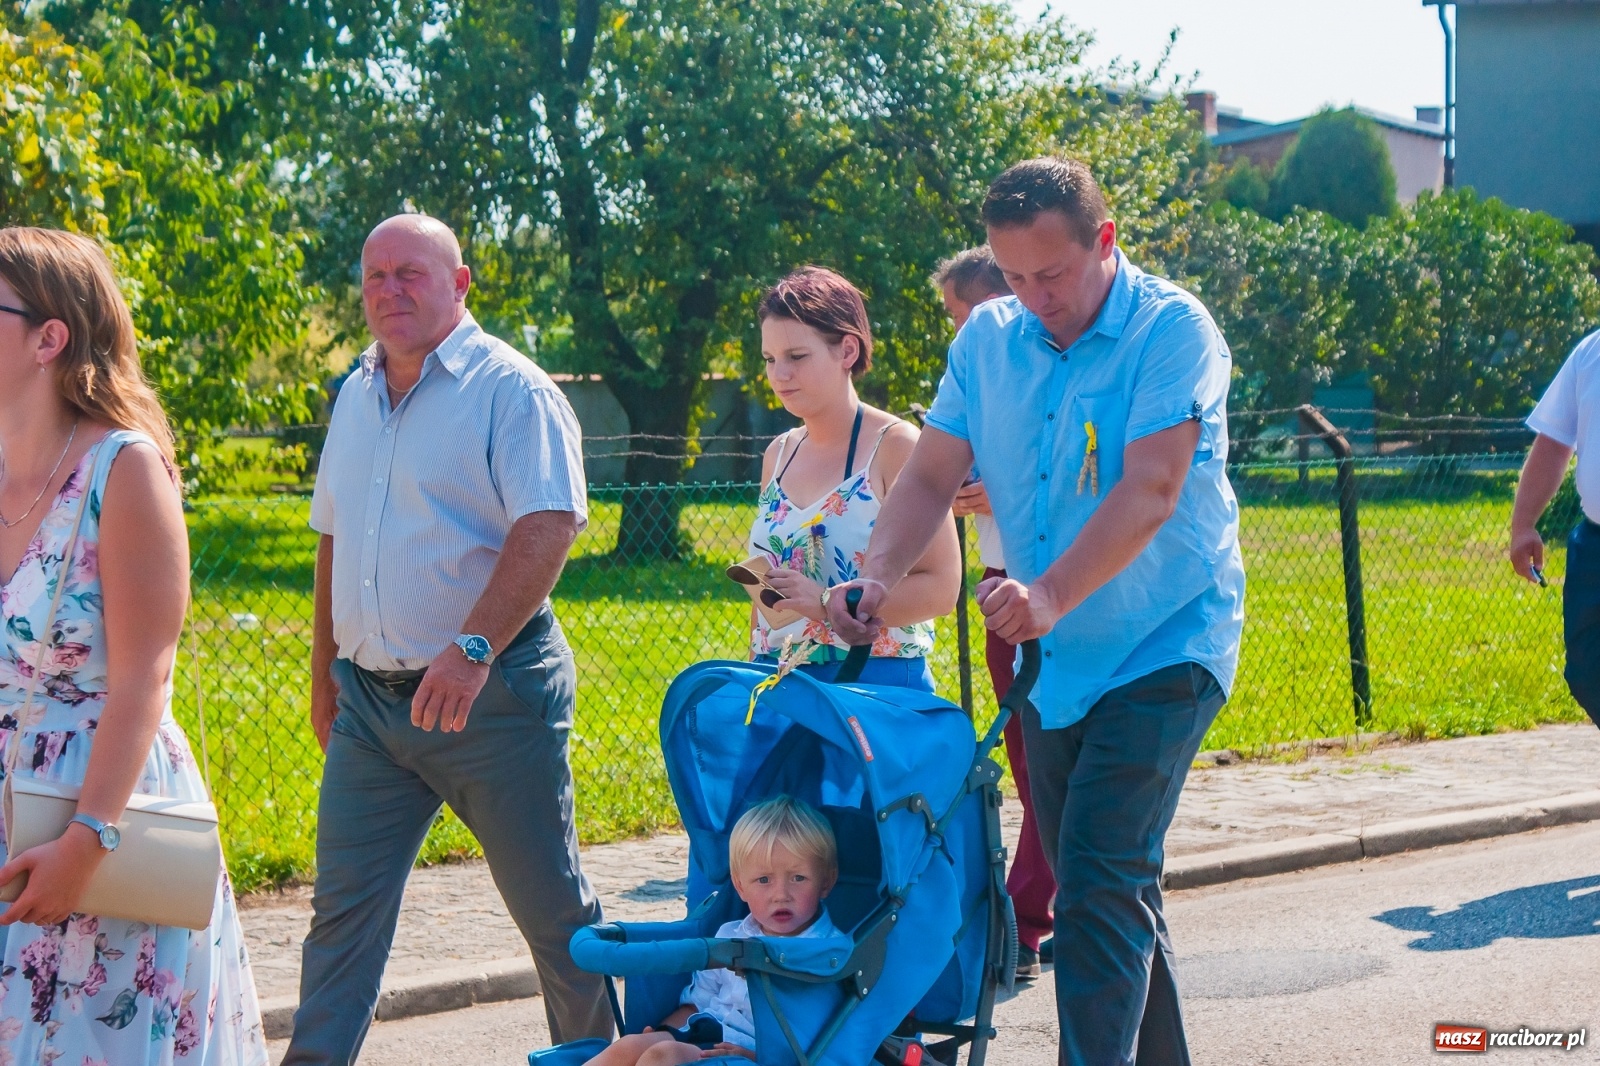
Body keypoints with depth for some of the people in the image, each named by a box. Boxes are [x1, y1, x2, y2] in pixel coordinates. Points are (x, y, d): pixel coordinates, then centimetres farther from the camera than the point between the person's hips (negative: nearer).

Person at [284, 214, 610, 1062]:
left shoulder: (510, 391, -9)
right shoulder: (356, 396, 14)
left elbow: (547, 529, -20)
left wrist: (473, 649, -29)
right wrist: (325, 670, 21)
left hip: (491, 696, -6)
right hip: (370, 698, 6)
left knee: (550, 904, 4)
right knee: (344, 903, 4)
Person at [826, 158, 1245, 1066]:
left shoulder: (1172, 329, -14)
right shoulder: (988, 338, 4)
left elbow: (1150, 491, -25)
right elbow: (930, 478, 1)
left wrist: (1051, 594, -39)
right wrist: (878, 579, -18)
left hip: (1164, 648, -7)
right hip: (1055, 656, 7)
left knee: (1102, 879, -18)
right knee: (1109, 888, 14)